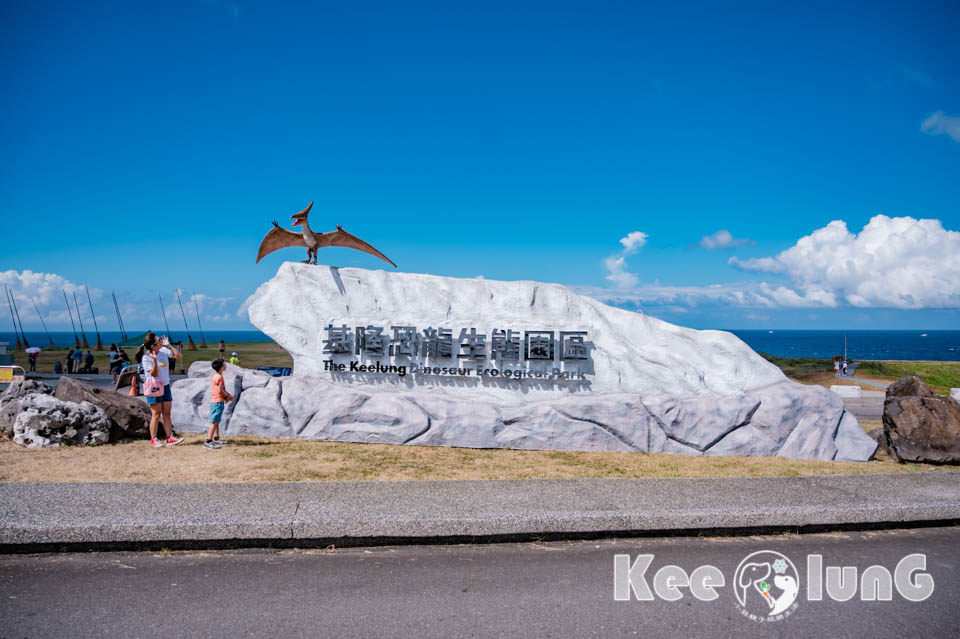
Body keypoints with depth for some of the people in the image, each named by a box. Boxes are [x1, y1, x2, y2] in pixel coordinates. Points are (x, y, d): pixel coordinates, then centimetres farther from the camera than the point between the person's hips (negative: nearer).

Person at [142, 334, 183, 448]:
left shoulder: (164, 351, 2)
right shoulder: (146, 358, -14)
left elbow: (178, 356, 6)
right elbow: (153, 374, -17)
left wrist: (169, 346, -4)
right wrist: (155, 360, -30)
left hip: (165, 386, 6)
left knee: (167, 414, 5)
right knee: (156, 414, -3)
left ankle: (170, 438, 6)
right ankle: (153, 440, 6)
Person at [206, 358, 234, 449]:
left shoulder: (217, 376, 12)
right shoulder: (219, 377, -18)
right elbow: (220, 391, -21)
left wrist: (228, 395, 11)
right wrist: (226, 397, -6)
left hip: (216, 401, 10)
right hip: (218, 402, -10)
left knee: (216, 421, 17)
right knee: (214, 422, -10)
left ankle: (216, 439, 26)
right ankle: (208, 441, -11)